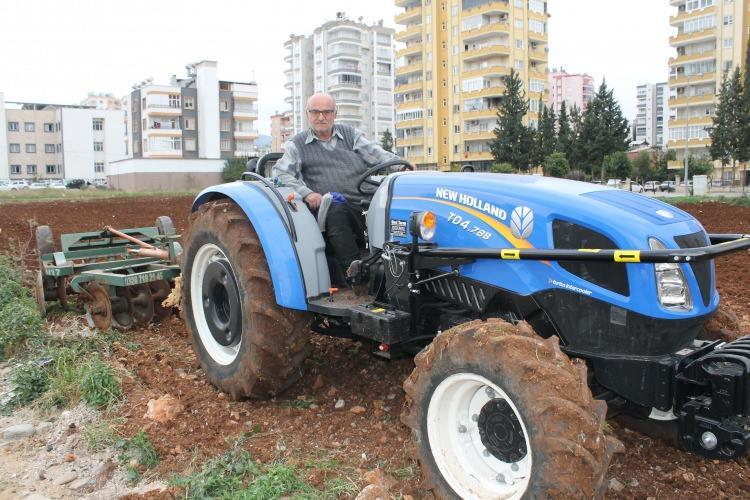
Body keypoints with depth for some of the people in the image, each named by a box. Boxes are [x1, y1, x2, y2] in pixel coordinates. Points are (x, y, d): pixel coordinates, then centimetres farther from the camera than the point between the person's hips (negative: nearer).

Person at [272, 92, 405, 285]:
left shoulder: (351, 134, 23)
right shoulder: (297, 145, 16)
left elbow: (376, 154, 11)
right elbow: (280, 173, 3)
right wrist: (306, 193, -14)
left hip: (365, 203, 2)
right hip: (333, 208, -2)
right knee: (336, 211, -38)